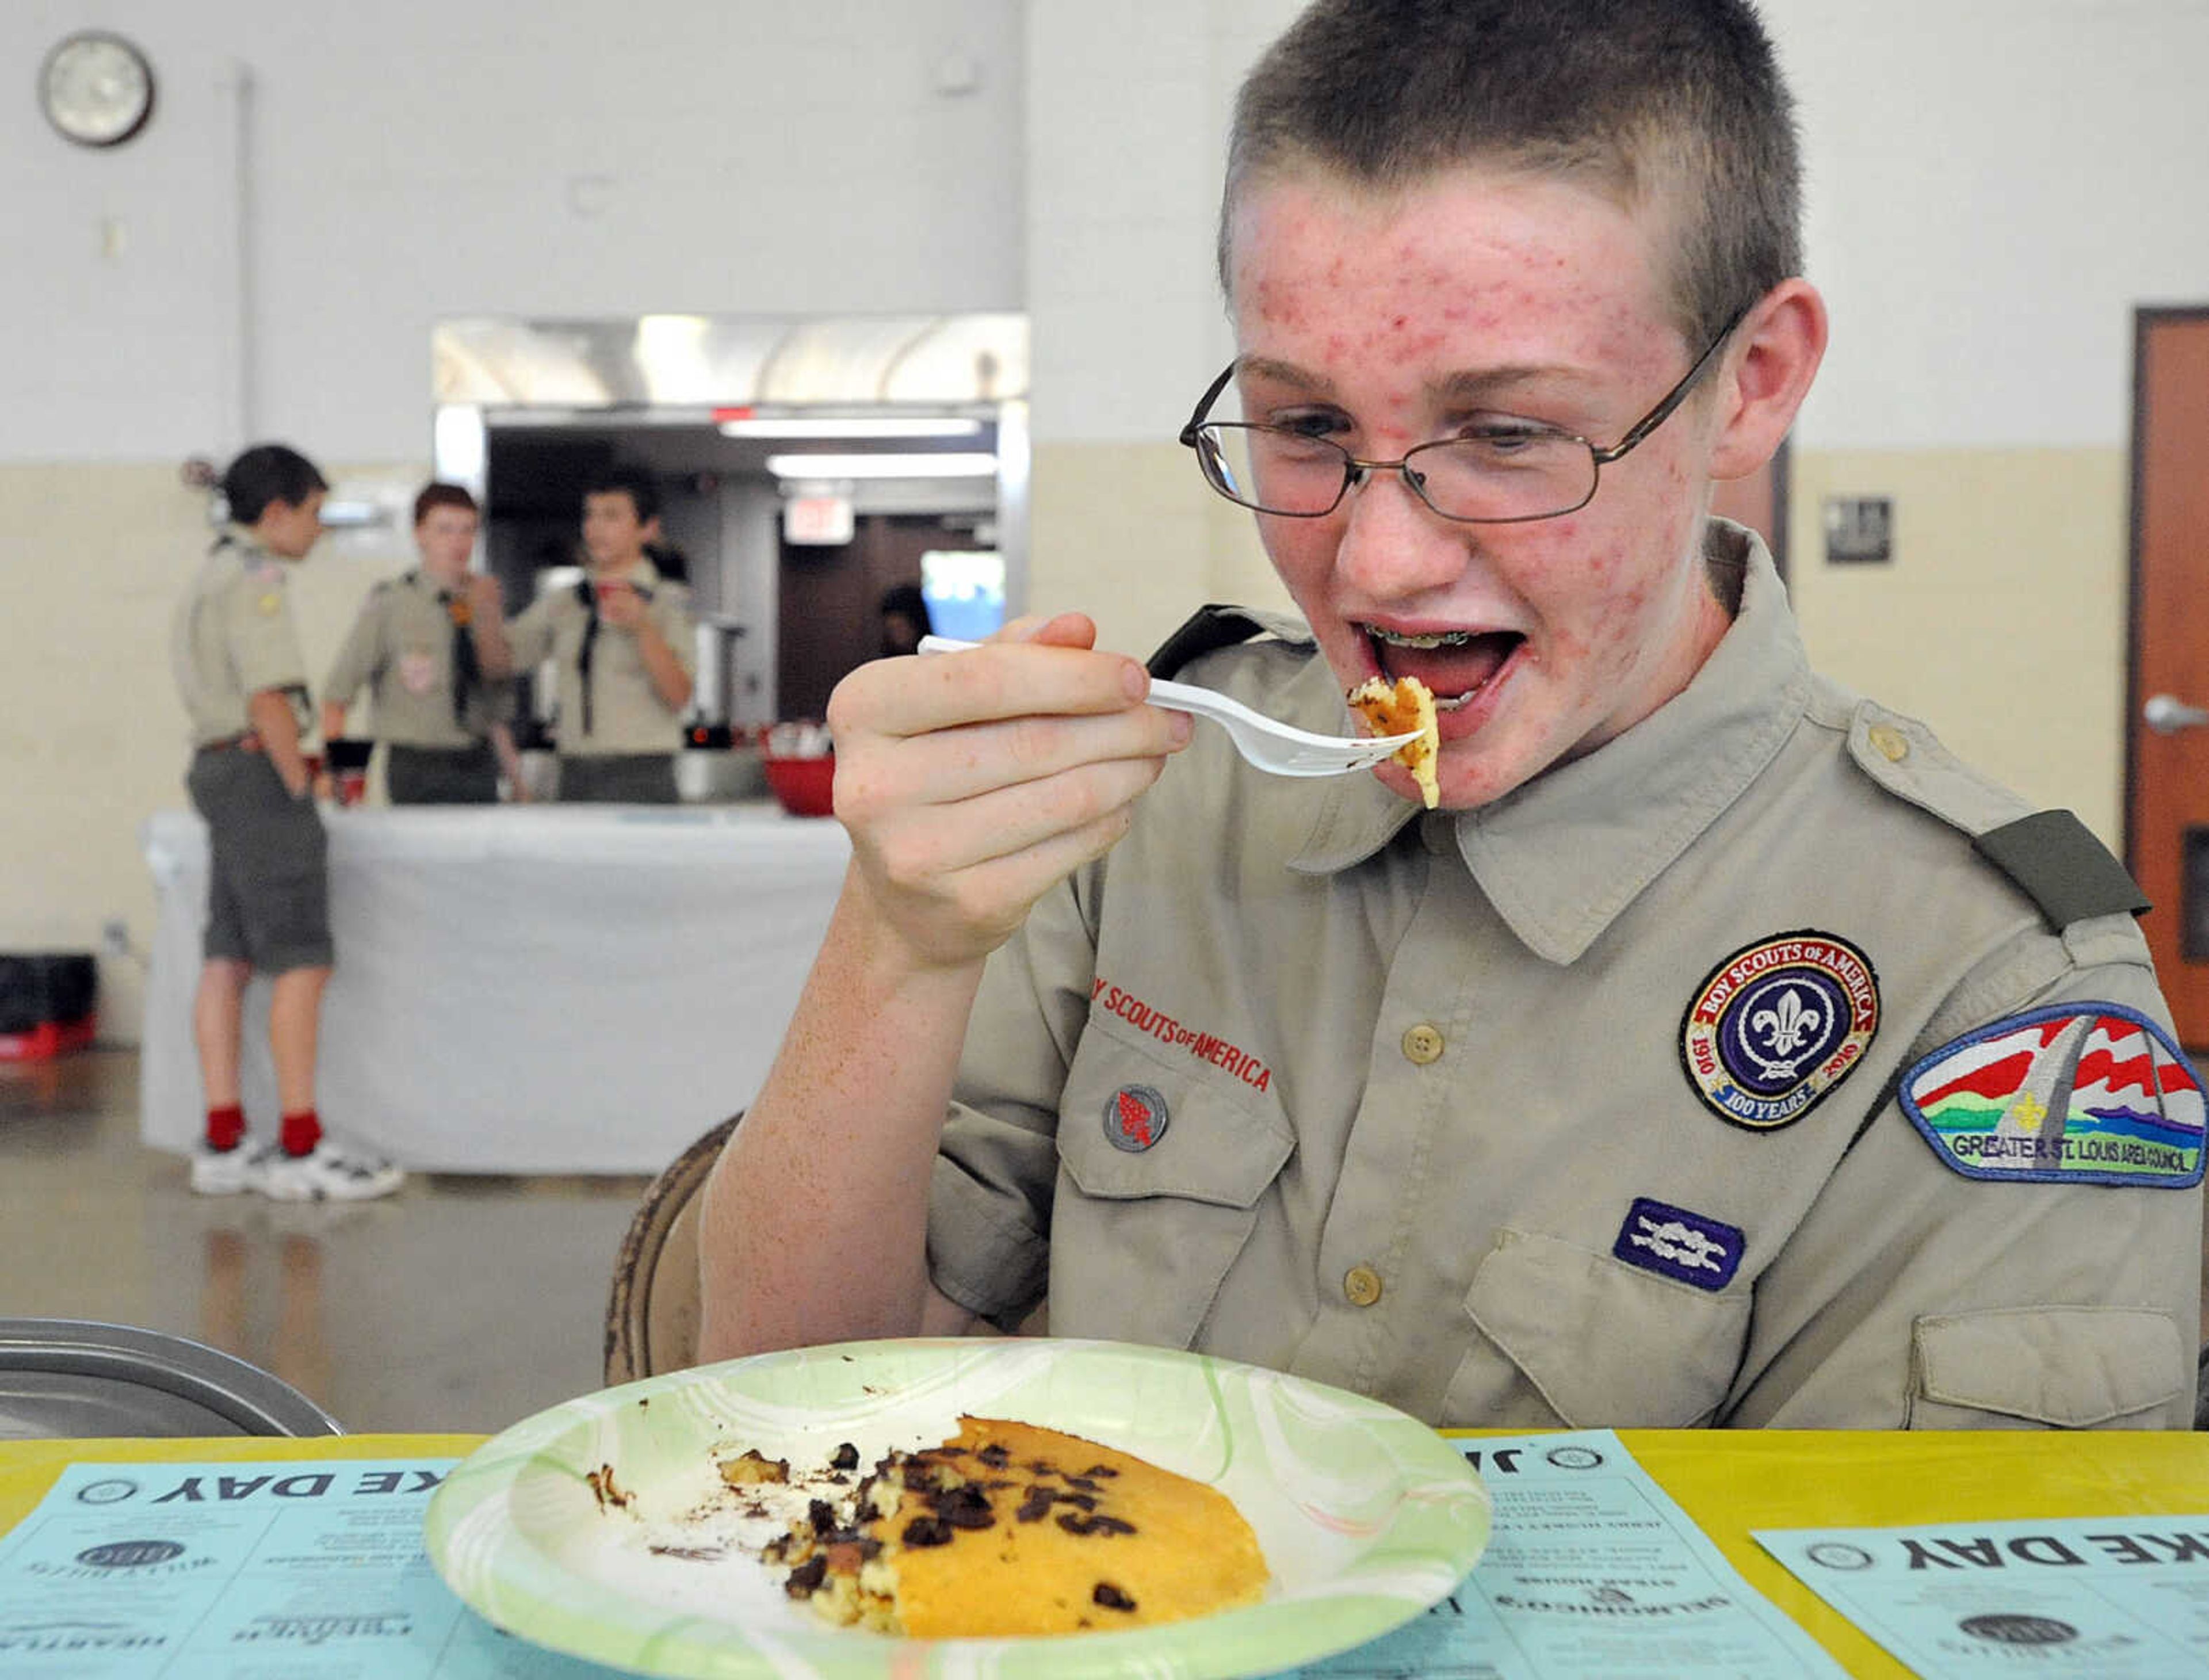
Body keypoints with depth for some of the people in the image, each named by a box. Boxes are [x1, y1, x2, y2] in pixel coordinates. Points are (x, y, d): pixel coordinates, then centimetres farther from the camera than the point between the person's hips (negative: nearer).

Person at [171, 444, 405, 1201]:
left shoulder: (213, 575, 19)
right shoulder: (255, 578, -12)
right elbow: (268, 697, -21)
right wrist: (300, 784, -13)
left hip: (217, 767, 10)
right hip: (258, 769, -10)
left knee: (226, 960, 9)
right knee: (301, 963, -8)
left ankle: (223, 1144, 12)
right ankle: (301, 1150, -6)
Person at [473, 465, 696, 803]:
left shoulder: (668, 602, -1)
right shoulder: (564, 603, 13)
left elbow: (678, 696, -12)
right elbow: (501, 663, 14)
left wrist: (642, 627, -24)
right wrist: (489, 613, -4)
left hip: (641, 778, -4)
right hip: (576, 773, 4)